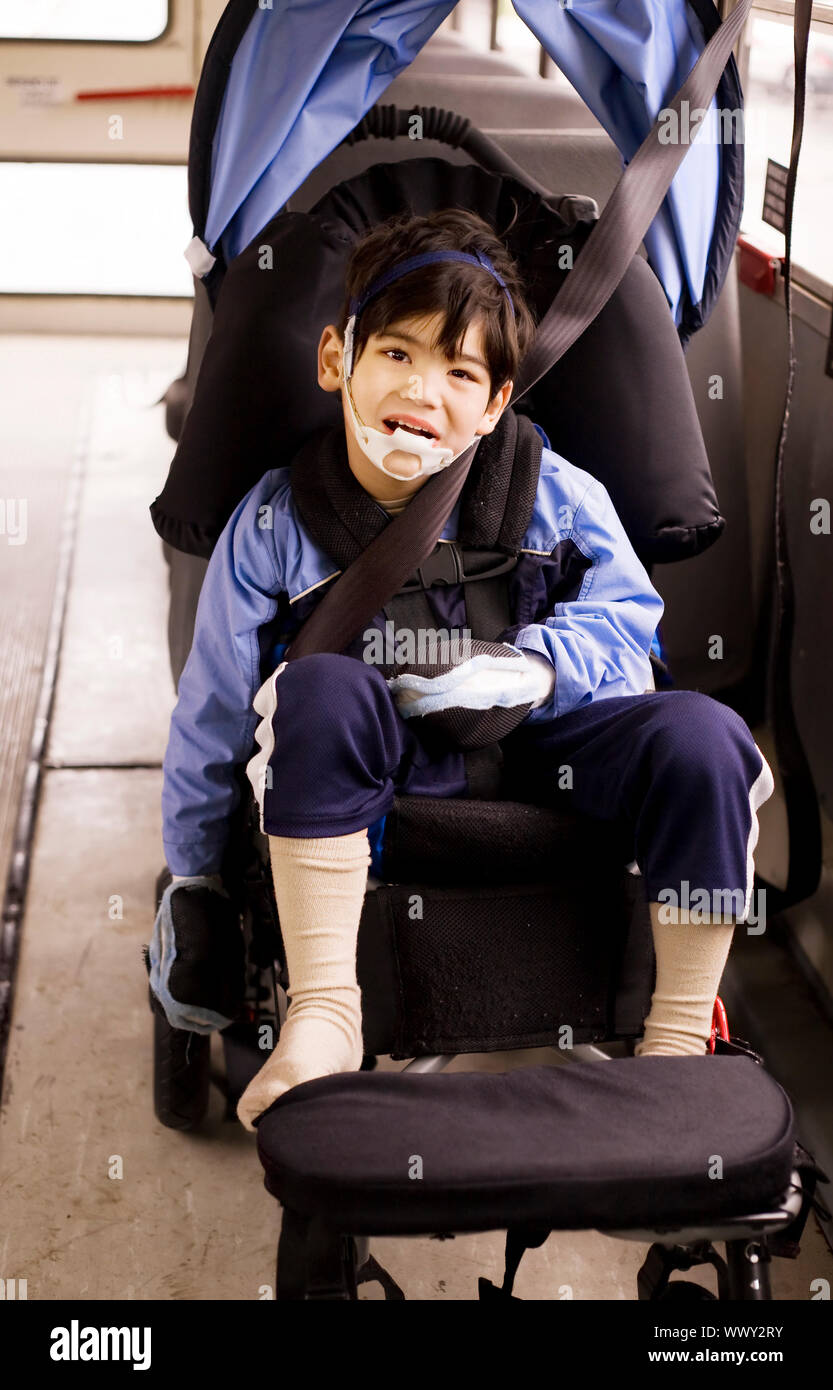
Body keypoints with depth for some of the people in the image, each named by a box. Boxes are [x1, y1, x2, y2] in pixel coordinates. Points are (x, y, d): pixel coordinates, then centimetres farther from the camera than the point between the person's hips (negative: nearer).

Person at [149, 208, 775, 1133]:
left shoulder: (552, 496, -8)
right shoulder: (276, 524, -9)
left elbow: (628, 617, -2)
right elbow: (213, 711, -2)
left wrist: (530, 668, -23)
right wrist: (192, 879, 2)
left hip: (538, 747, 1)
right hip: (380, 763, 0)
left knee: (698, 733, -26)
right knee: (317, 689, -34)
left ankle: (680, 1041, -10)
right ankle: (324, 1013, -28)